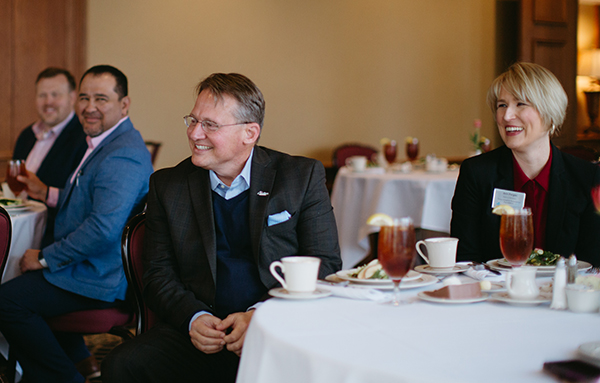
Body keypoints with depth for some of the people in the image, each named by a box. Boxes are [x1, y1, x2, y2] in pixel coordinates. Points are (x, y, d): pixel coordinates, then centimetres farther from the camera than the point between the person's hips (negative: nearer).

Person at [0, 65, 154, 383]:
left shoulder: (121, 156, -24)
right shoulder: (105, 142, 12)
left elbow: (103, 230, -32)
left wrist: (45, 258, -21)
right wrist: (48, 194, 13)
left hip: (102, 279, -12)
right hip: (91, 264, 12)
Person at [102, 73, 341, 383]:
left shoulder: (303, 177, 4)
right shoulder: (168, 185, 11)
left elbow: (325, 265, -1)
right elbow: (159, 273, 10)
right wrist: (193, 318, -12)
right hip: (198, 332, 3)